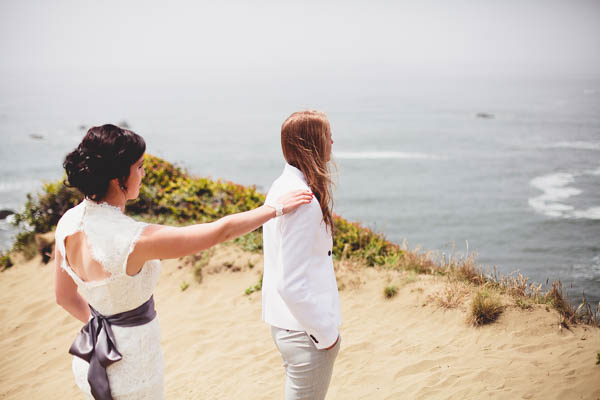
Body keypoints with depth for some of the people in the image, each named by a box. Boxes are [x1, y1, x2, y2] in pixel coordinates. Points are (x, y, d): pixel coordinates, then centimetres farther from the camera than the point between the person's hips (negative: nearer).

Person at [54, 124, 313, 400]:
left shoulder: (68, 222, -9)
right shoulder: (134, 241, -31)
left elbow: (65, 296, 5)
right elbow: (221, 231, -22)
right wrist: (275, 208, -8)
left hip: (91, 359, 7)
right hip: (130, 370, -7)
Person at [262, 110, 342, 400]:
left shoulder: (280, 187, 6)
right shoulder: (304, 201, -24)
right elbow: (292, 284, -26)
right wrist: (326, 333, -16)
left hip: (282, 322, 10)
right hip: (305, 331, -10)